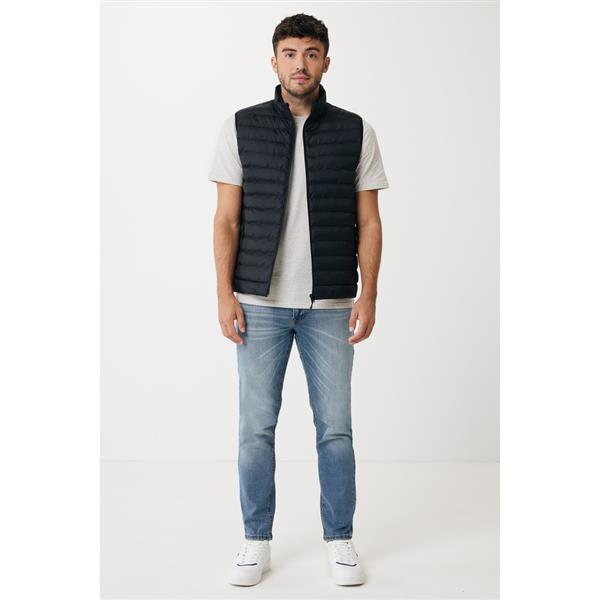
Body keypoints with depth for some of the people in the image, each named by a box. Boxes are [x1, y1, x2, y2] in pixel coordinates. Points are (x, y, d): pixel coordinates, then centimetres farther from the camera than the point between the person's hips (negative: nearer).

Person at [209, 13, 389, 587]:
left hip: (331, 304, 0)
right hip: (260, 303, 0)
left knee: (335, 427, 5)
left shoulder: (355, 132, 3)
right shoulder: (241, 127, 2)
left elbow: (368, 222, 3)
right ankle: (256, 541, 19)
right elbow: (226, 219, 1)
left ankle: (340, 540, 20)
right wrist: (224, 294, -6)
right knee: (256, 427, 4)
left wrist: (368, 296, -5)